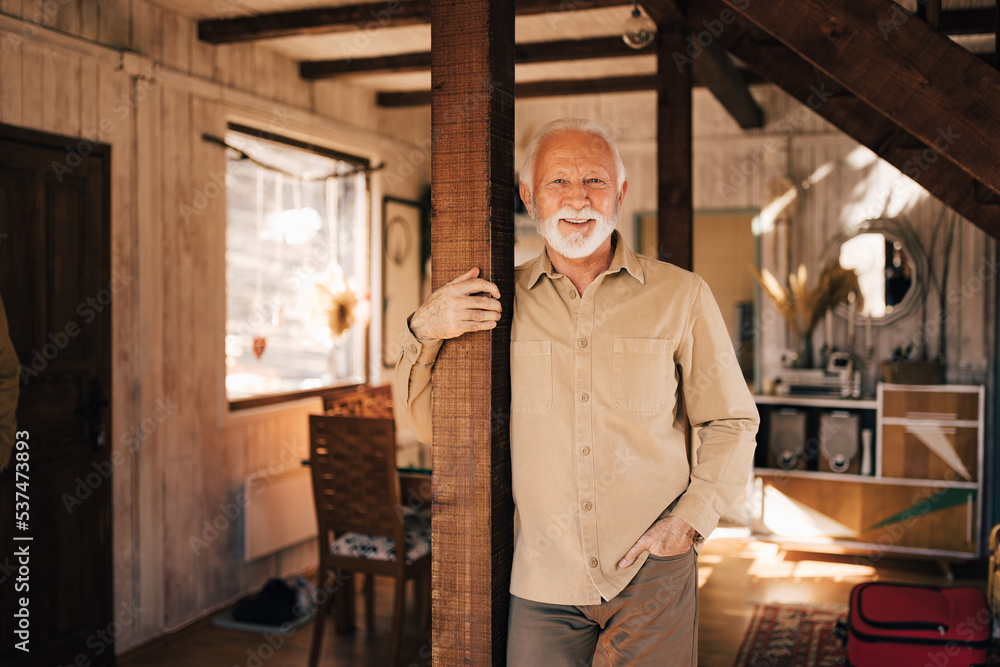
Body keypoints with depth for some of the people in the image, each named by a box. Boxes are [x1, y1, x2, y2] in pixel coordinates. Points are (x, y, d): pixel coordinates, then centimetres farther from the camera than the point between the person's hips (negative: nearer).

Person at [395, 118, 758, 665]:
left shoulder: (681, 297, -1)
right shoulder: (502, 299, 1)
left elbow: (731, 423, 7)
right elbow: (434, 425, 5)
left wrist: (692, 518, -6)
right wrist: (422, 332, -12)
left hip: (652, 578, 0)